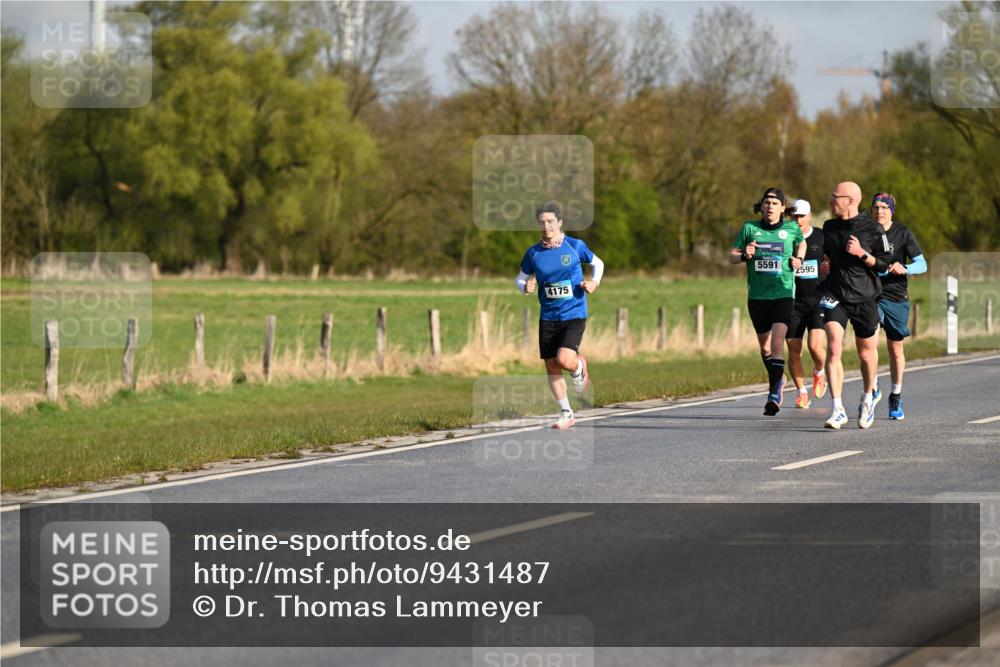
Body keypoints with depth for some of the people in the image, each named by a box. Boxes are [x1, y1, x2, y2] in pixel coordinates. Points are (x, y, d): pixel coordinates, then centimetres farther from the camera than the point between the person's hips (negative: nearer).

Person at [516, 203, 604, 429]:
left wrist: (595, 282, -7)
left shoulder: (575, 246, -5)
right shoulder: (533, 253, 1)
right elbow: (521, 278, 14)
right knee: (551, 367, 5)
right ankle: (566, 414, 20)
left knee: (564, 360, -22)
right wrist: (525, 287, -9)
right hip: (548, 317, 3)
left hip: (574, 315, -3)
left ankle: (579, 367, 16)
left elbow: (598, 263, 12)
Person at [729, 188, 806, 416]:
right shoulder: (750, 228, 2)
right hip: (757, 296, 2)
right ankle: (778, 380, 40)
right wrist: (744, 255, -13)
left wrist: (799, 259, 6)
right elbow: (731, 256, 8)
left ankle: (774, 395, -17)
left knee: (777, 343, -18)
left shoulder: (791, 228, 2)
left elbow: (801, 243, 25)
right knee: (765, 346, 13)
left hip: (783, 294, -2)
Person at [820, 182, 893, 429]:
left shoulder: (872, 228, -7)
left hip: (864, 298, -2)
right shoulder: (829, 227, 8)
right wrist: (824, 265, 10)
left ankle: (869, 397, 40)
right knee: (834, 349, -16)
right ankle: (838, 410, -18)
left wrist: (862, 254, -18)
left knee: (866, 352, 11)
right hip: (835, 297, 2)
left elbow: (884, 264, -6)